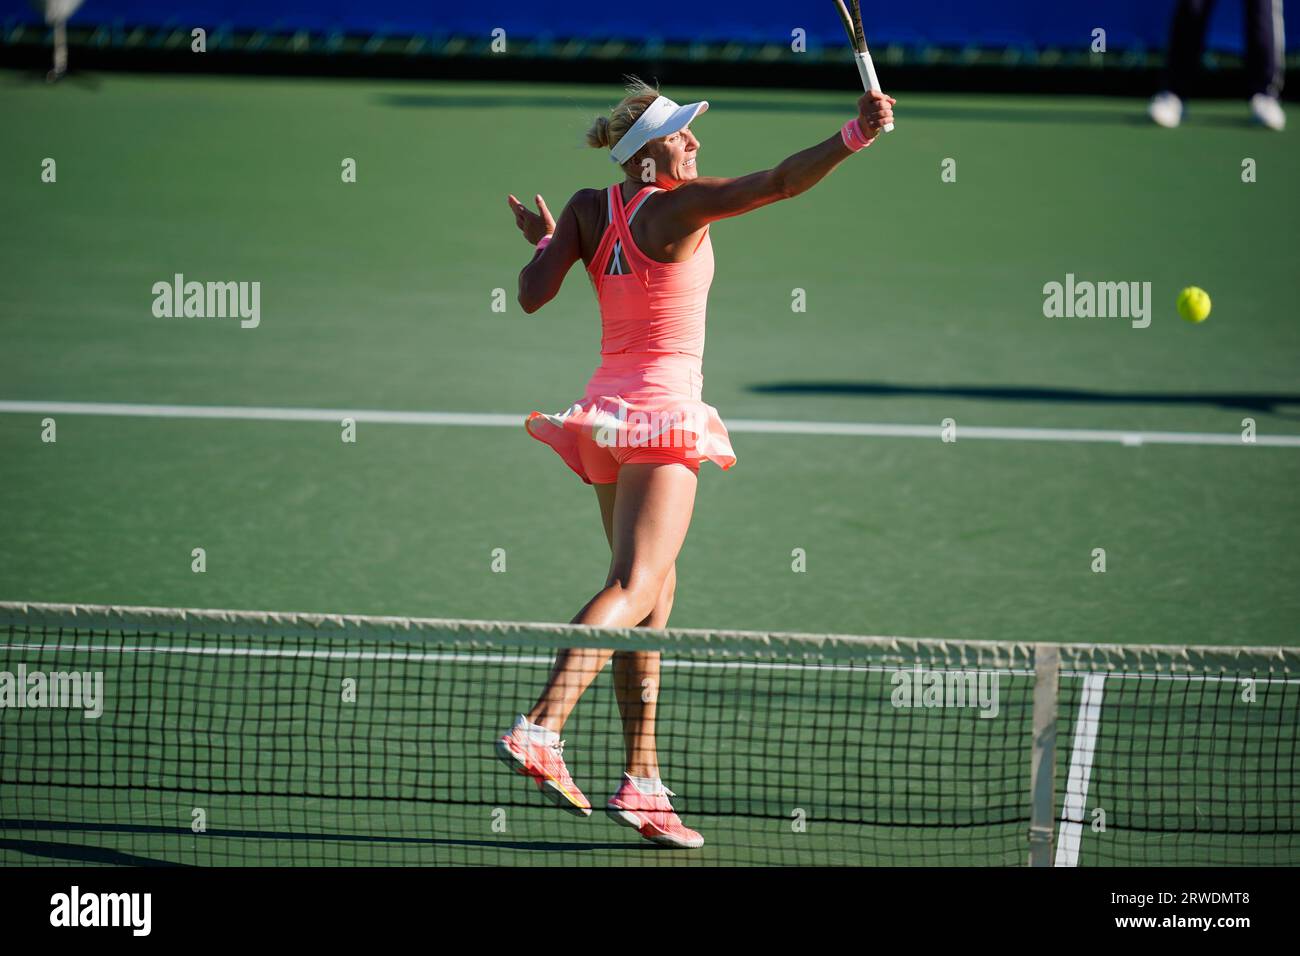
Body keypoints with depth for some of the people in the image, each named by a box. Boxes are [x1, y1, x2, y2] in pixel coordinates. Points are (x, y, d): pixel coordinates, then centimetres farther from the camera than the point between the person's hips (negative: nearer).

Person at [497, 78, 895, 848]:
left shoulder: (589, 209, 5)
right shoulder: (680, 206, -12)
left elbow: (533, 295, 1)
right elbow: (778, 183, -22)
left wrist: (543, 241, 19)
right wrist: (856, 136, -26)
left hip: (611, 407, 8)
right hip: (664, 406, -8)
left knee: (656, 592, 11)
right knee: (633, 588, -14)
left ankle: (643, 780, 8)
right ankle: (540, 731, -31)